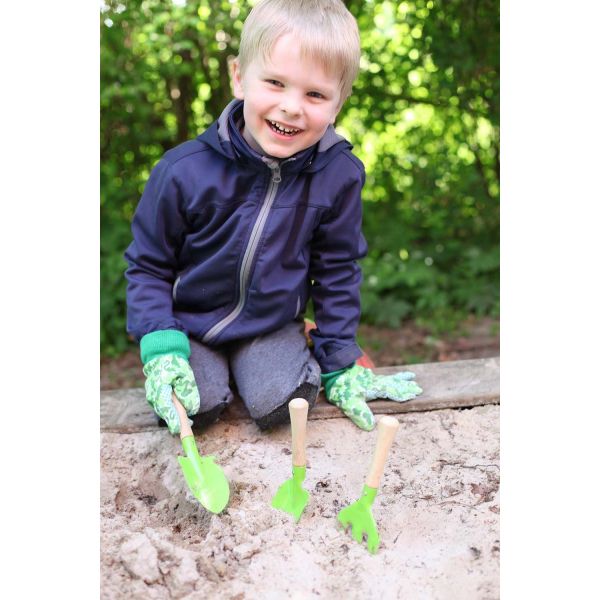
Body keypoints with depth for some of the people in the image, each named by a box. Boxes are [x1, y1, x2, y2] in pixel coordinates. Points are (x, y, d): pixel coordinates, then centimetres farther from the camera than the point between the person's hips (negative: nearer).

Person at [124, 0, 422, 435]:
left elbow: (337, 272, -3)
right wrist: (160, 349, -20)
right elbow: (148, 265, -7)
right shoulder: (186, 171, -20)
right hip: (189, 322, -1)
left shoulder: (340, 175, -16)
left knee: (280, 403, -22)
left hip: (272, 326, 1)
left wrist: (340, 365, -1)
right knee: (198, 406, -22)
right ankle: (204, 364, 13)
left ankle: (249, 365, 12)